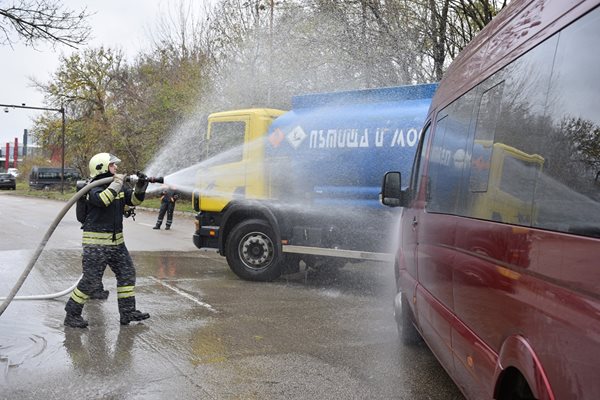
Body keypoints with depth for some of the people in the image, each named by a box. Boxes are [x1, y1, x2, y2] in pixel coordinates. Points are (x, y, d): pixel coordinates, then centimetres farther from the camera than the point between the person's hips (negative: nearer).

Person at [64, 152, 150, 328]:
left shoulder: (118, 187, 11)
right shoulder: (94, 189, -13)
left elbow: (134, 200, 12)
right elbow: (103, 200, -33)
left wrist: (140, 188, -7)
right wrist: (116, 183, -26)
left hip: (117, 241, 8)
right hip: (96, 243, -8)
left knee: (127, 274, 9)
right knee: (91, 280, -5)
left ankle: (127, 313, 17)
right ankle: (72, 315, 10)